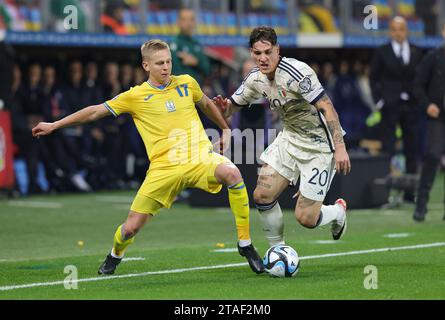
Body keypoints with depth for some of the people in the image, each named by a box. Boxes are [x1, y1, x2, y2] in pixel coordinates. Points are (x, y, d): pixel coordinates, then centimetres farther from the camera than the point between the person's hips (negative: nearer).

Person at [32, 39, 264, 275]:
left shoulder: (186, 83, 9)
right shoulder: (136, 96, 3)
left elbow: (206, 105, 30)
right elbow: (95, 112, 9)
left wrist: (225, 129, 33)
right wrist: (54, 125, 9)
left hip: (200, 157, 1)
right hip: (164, 168, -1)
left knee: (232, 173, -33)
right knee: (131, 227, -4)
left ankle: (245, 244, -21)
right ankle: (115, 256, 36)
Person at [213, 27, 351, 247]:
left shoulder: (296, 72, -26)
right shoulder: (256, 78, -2)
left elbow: (326, 107, -27)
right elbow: (233, 106, 10)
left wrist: (340, 147, -33)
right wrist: (224, 107, -16)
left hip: (319, 144, -7)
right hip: (290, 138, 7)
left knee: (305, 218, -7)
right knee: (262, 196, -6)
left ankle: (338, 212, 28)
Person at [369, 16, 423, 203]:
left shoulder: (417, 53, 8)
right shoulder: (382, 52, 2)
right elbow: (374, 78, 4)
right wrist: (378, 100, -5)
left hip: (411, 105, 3)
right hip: (390, 105, -3)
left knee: (412, 150, 4)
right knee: (388, 150, -5)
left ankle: (410, 193, 8)